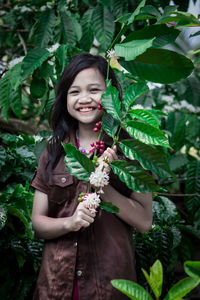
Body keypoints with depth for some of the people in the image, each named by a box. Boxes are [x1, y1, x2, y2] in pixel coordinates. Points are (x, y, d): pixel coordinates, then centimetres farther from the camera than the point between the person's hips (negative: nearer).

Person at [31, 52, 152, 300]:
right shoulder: (53, 152, 3)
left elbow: (144, 222, -9)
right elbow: (38, 223, 3)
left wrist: (102, 184, -20)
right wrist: (70, 222, -17)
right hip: (57, 279, 3)